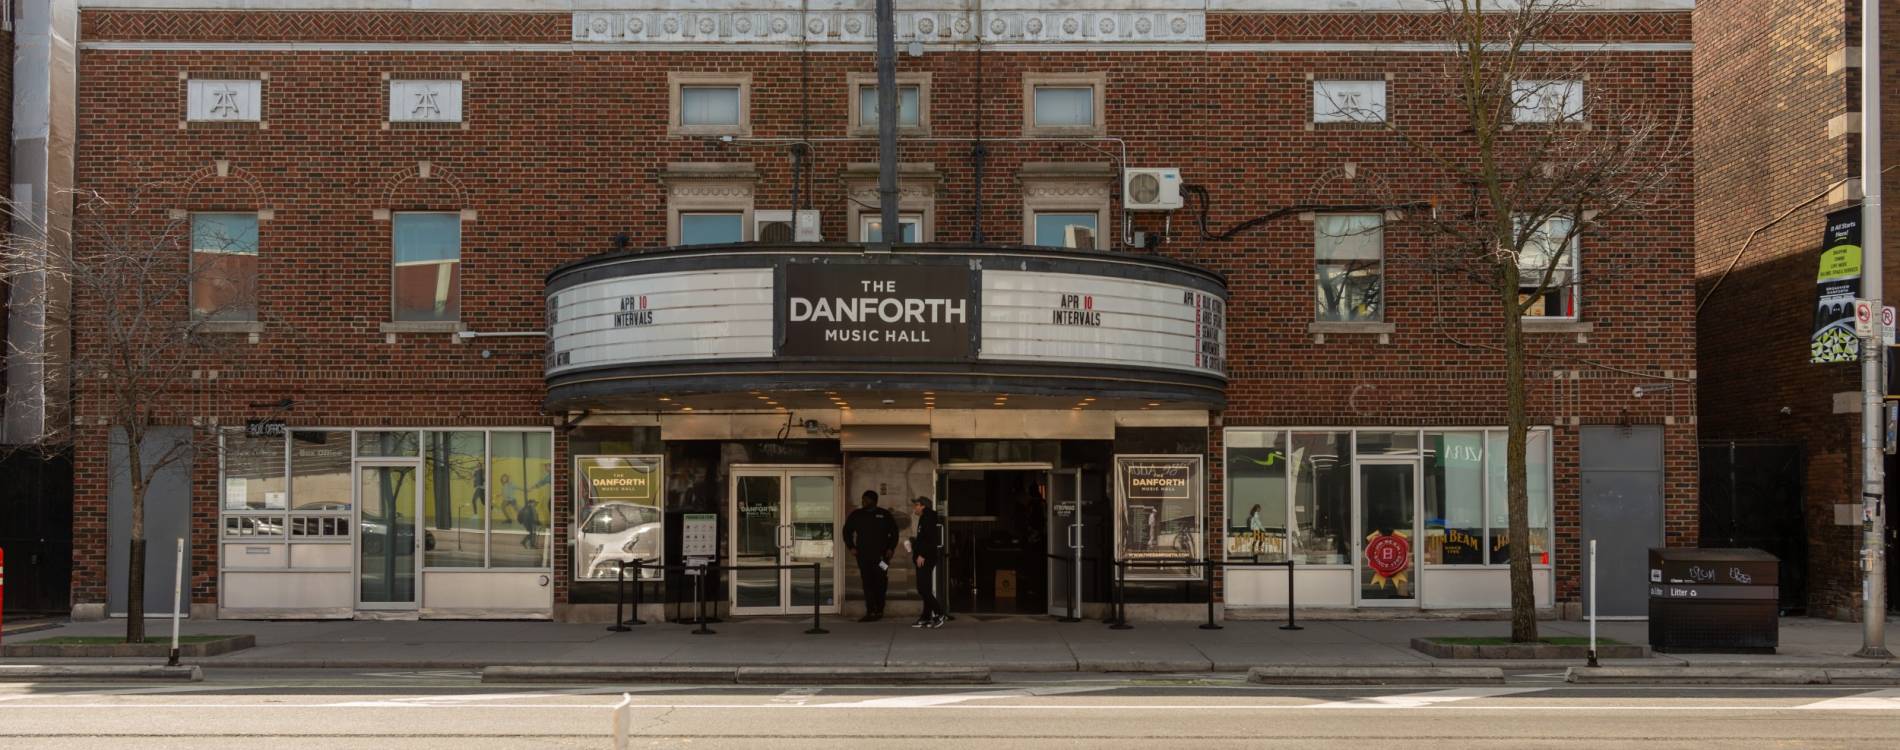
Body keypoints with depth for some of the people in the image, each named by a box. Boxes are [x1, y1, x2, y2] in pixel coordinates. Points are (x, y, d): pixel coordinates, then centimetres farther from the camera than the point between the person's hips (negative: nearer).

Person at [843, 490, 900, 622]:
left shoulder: (884, 515, 6)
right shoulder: (856, 515, 10)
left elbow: (894, 532, 12)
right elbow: (847, 531, 18)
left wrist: (891, 548, 2)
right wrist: (851, 547, 7)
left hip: (881, 555, -1)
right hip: (863, 555, 1)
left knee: (880, 583, -1)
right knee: (867, 583, -5)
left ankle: (879, 610, 11)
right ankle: (870, 612, -6)